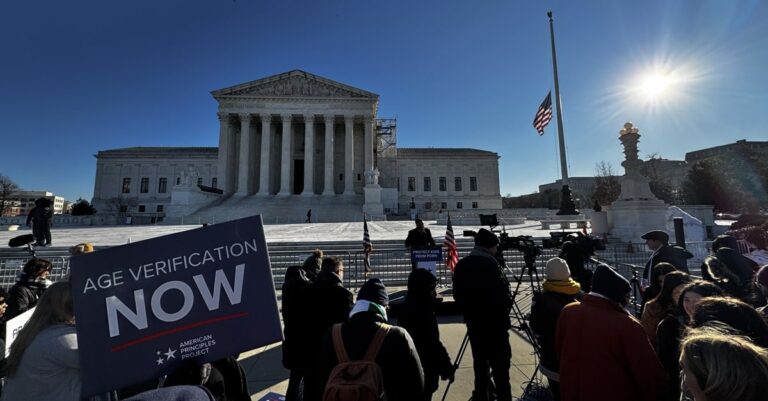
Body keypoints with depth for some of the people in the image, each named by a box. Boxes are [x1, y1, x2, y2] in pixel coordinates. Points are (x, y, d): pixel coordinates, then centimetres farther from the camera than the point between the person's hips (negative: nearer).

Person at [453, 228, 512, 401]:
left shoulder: (461, 265, 0)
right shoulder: (491, 264, -19)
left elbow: (457, 294, 5)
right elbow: (501, 295, -18)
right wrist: (506, 307, 0)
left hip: (473, 321, 6)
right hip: (494, 322, -6)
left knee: (480, 362, 18)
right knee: (500, 364, 6)